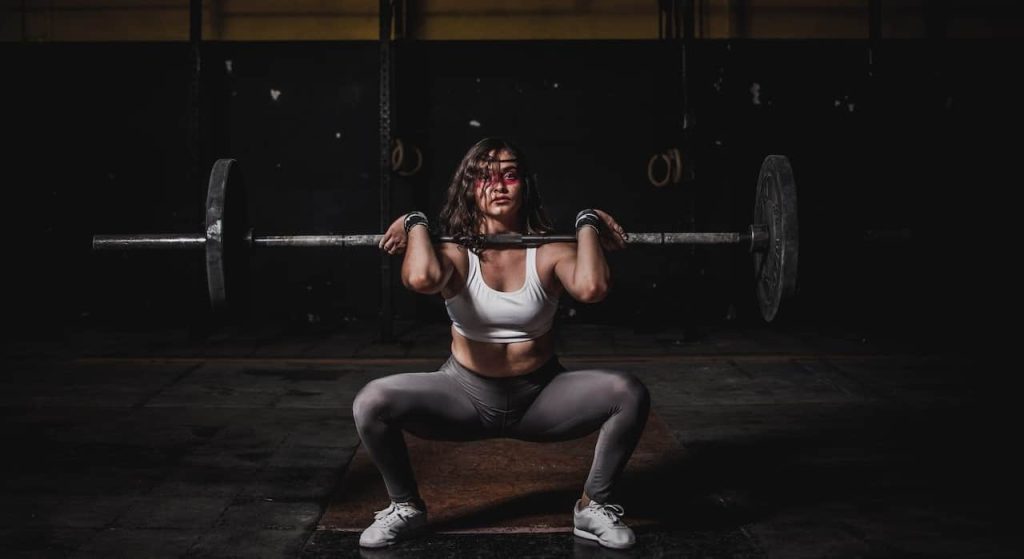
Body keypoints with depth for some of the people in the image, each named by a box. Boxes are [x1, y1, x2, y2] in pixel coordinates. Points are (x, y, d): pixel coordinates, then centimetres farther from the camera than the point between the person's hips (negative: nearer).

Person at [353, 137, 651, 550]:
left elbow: (591, 288, -35)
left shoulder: (550, 250, -11)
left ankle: (594, 507, 0)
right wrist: (416, 224, -19)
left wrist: (587, 224, -20)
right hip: (465, 393, 0)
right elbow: (421, 279, -38)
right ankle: (406, 507, 3)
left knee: (630, 394, -25)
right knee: (371, 403, -25)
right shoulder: (456, 252, -12)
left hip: (540, 395, 1)